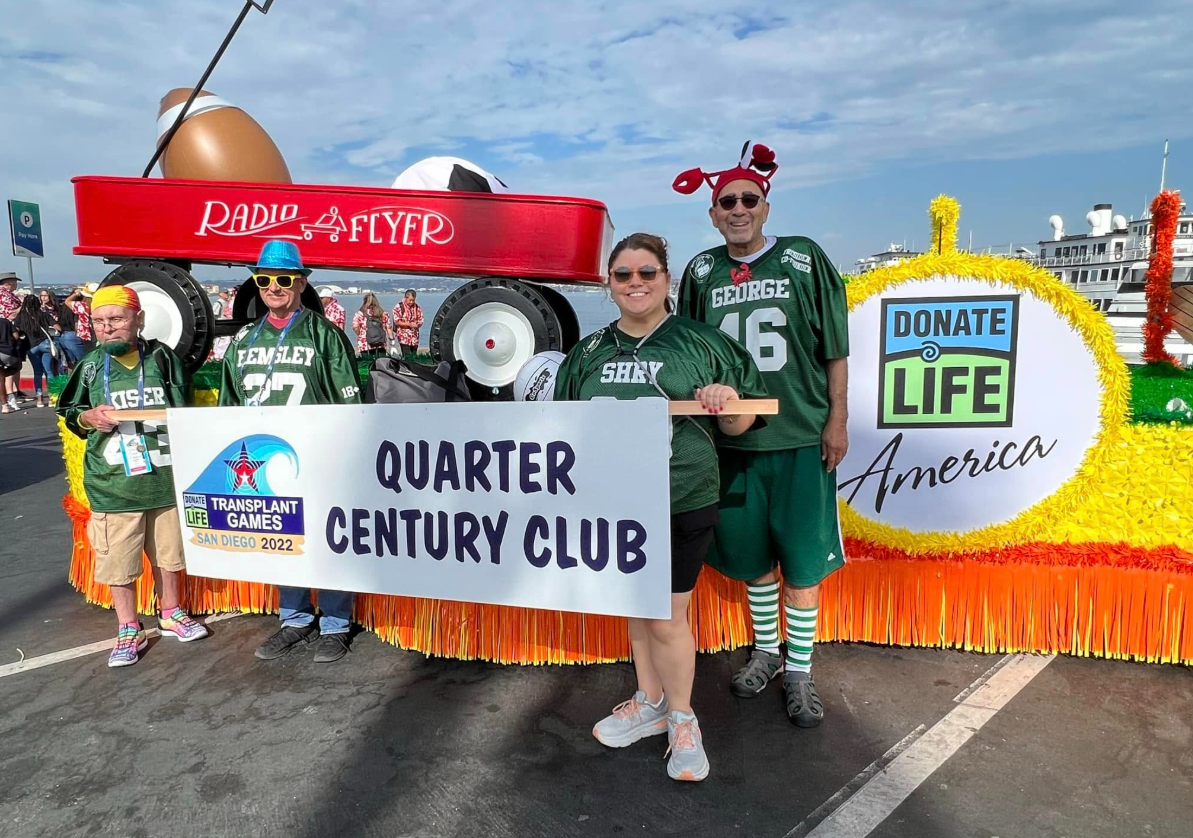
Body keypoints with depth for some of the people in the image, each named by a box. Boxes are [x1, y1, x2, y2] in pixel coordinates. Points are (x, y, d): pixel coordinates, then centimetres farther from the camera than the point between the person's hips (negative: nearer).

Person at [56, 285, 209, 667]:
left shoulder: (162, 358, 0)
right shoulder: (90, 366, 2)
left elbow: (184, 413, 5)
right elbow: (69, 414, 12)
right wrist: (88, 418, -9)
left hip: (165, 477, 0)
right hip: (113, 483, 0)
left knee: (167, 552, 13)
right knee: (118, 560, 5)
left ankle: (171, 614, 34)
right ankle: (129, 631, 22)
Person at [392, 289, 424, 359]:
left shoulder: (418, 307, 9)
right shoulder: (398, 307, -3)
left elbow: (421, 321, 11)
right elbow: (397, 322, -7)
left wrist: (417, 325, -13)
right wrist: (409, 324, -17)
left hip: (414, 336, 4)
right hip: (404, 336, -4)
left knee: (413, 358, 5)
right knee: (407, 357, -12)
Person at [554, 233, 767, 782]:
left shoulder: (701, 343, -1)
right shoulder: (587, 354, 10)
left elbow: (737, 426, 4)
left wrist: (730, 402, -17)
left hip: (682, 505, -4)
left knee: (666, 616, 3)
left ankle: (682, 720, 27)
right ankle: (650, 702, 38)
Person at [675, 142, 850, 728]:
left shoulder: (804, 260, -1)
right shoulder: (701, 273, 5)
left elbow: (834, 347, 0)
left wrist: (836, 419, -3)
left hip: (800, 437, -2)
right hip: (732, 438, 2)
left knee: (802, 559, 4)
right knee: (750, 554, 13)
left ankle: (799, 670, 20)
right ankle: (765, 652, 33)